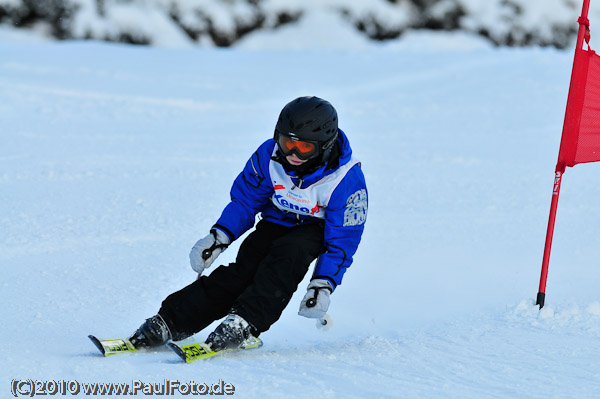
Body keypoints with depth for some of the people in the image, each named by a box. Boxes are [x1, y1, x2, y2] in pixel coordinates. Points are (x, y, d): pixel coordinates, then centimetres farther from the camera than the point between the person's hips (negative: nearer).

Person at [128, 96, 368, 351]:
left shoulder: (347, 180, -26)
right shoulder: (270, 156, -17)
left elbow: (342, 241, -20)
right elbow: (245, 200, -2)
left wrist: (323, 285, -29)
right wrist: (218, 237, -13)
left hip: (318, 228, -3)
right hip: (277, 222, 3)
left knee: (287, 254, -35)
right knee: (245, 268, -21)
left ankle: (243, 323, -42)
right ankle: (169, 323, -28)